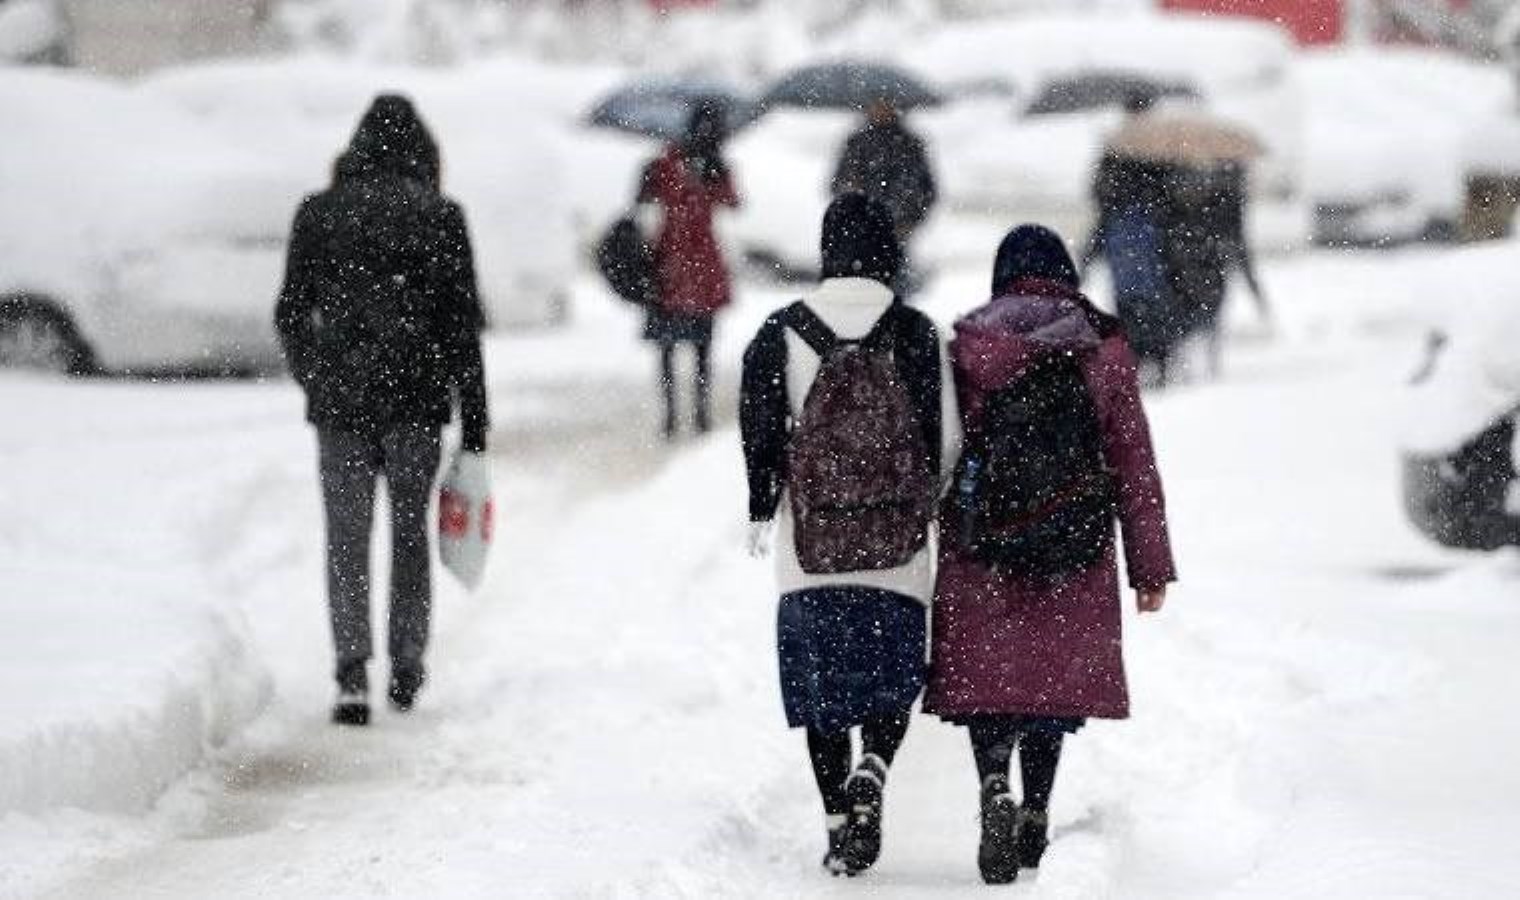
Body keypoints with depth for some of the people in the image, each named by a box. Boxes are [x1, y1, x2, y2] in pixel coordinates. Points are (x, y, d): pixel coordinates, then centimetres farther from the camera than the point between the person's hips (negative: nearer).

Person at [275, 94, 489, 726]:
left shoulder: (318, 214, 1)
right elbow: (463, 325, -2)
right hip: (417, 400, 0)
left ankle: (353, 673, -12)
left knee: (347, 539, 3)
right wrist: (475, 426, 2)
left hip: (339, 400, 0)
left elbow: (291, 314, 5)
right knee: (410, 531, 15)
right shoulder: (442, 218, -1)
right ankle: (406, 671, 21)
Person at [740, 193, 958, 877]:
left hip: (810, 545, 1)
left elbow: (761, 432, -2)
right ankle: (870, 776, -15)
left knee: (821, 684, 10)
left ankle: (837, 820, 6)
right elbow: (946, 436, -2)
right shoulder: (917, 336, -4)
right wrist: (934, 506, 15)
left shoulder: (782, 335, -3)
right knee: (893, 676, 12)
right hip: (899, 546, 0)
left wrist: (762, 510, 11)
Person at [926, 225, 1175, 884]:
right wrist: (1151, 567, 7)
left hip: (982, 549, -1)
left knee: (985, 674, 2)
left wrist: (933, 547, 11)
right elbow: (1134, 463, 3)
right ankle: (1035, 817, 13)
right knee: (1056, 676, 14)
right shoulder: (1103, 349, 3)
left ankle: (995, 787, -22)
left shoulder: (967, 348, 1)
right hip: (1078, 556, 1)